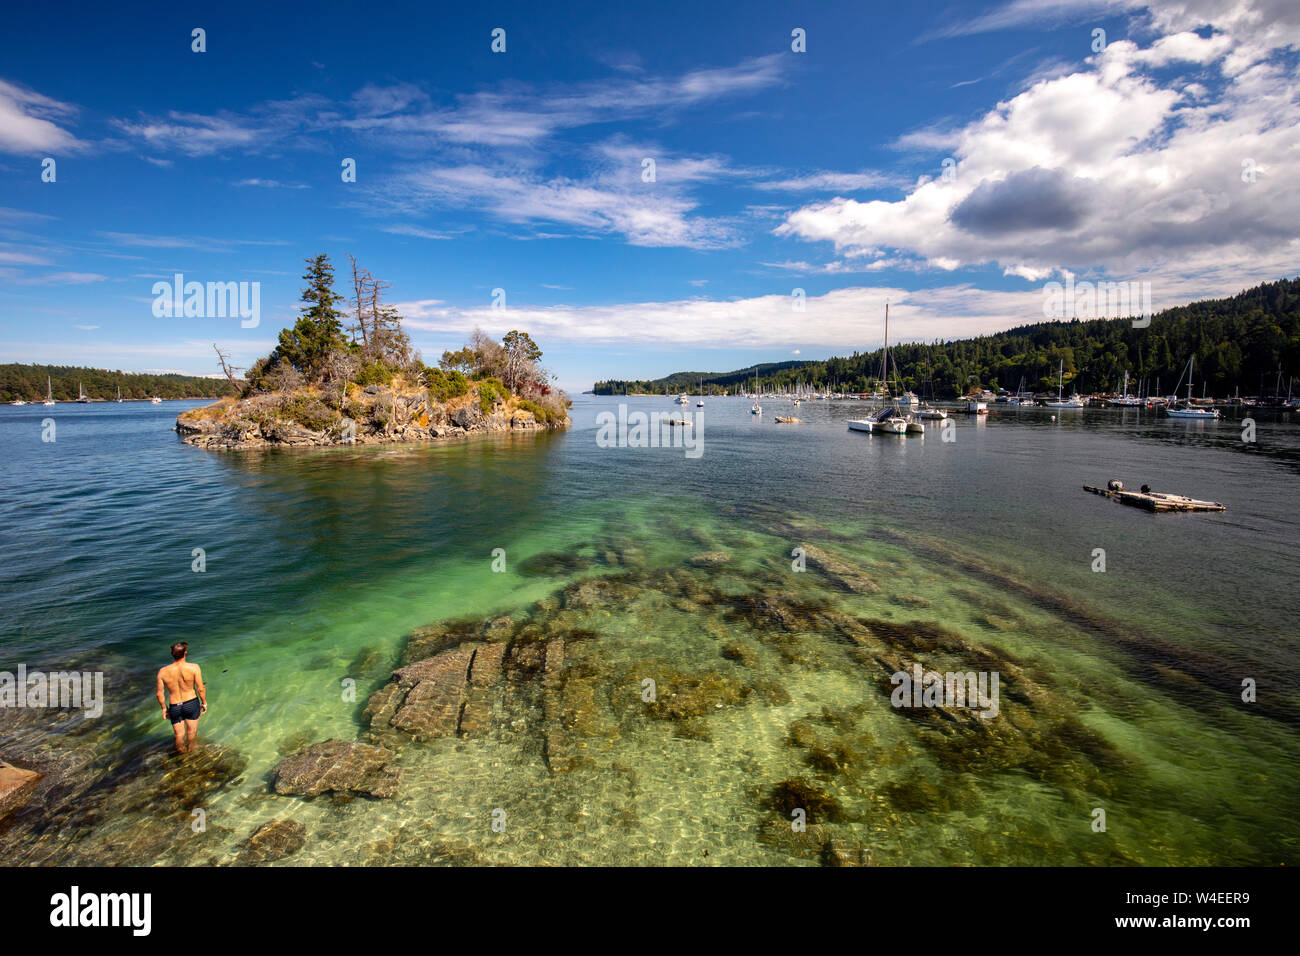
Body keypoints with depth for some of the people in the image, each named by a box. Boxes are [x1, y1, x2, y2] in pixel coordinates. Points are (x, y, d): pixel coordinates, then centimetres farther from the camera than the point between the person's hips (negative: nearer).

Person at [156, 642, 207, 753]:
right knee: (192, 730, 22)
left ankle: (181, 752, 42)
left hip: (174, 707, 2)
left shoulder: (162, 671, -12)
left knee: (179, 734, 20)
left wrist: (164, 707, 13)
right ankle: (190, 750, 41)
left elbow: (160, 694, -3)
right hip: (192, 703, -2)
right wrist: (204, 703, 1)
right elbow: (201, 689, -15)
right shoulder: (193, 668, -20)